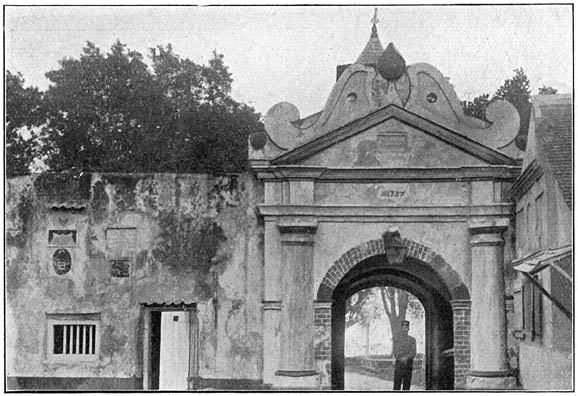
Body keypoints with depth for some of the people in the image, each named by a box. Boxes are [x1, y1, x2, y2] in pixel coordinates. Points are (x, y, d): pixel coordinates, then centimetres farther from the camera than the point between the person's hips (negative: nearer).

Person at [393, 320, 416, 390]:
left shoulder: (412, 340, 9)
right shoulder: (396, 339, 4)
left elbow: (413, 353, -3)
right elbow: (396, 353, -4)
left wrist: (406, 357, -21)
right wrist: (402, 359, -19)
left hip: (409, 364, 2)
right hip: (399, 364, -2)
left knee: (407, 384, 3)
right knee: (397, 383, -6)